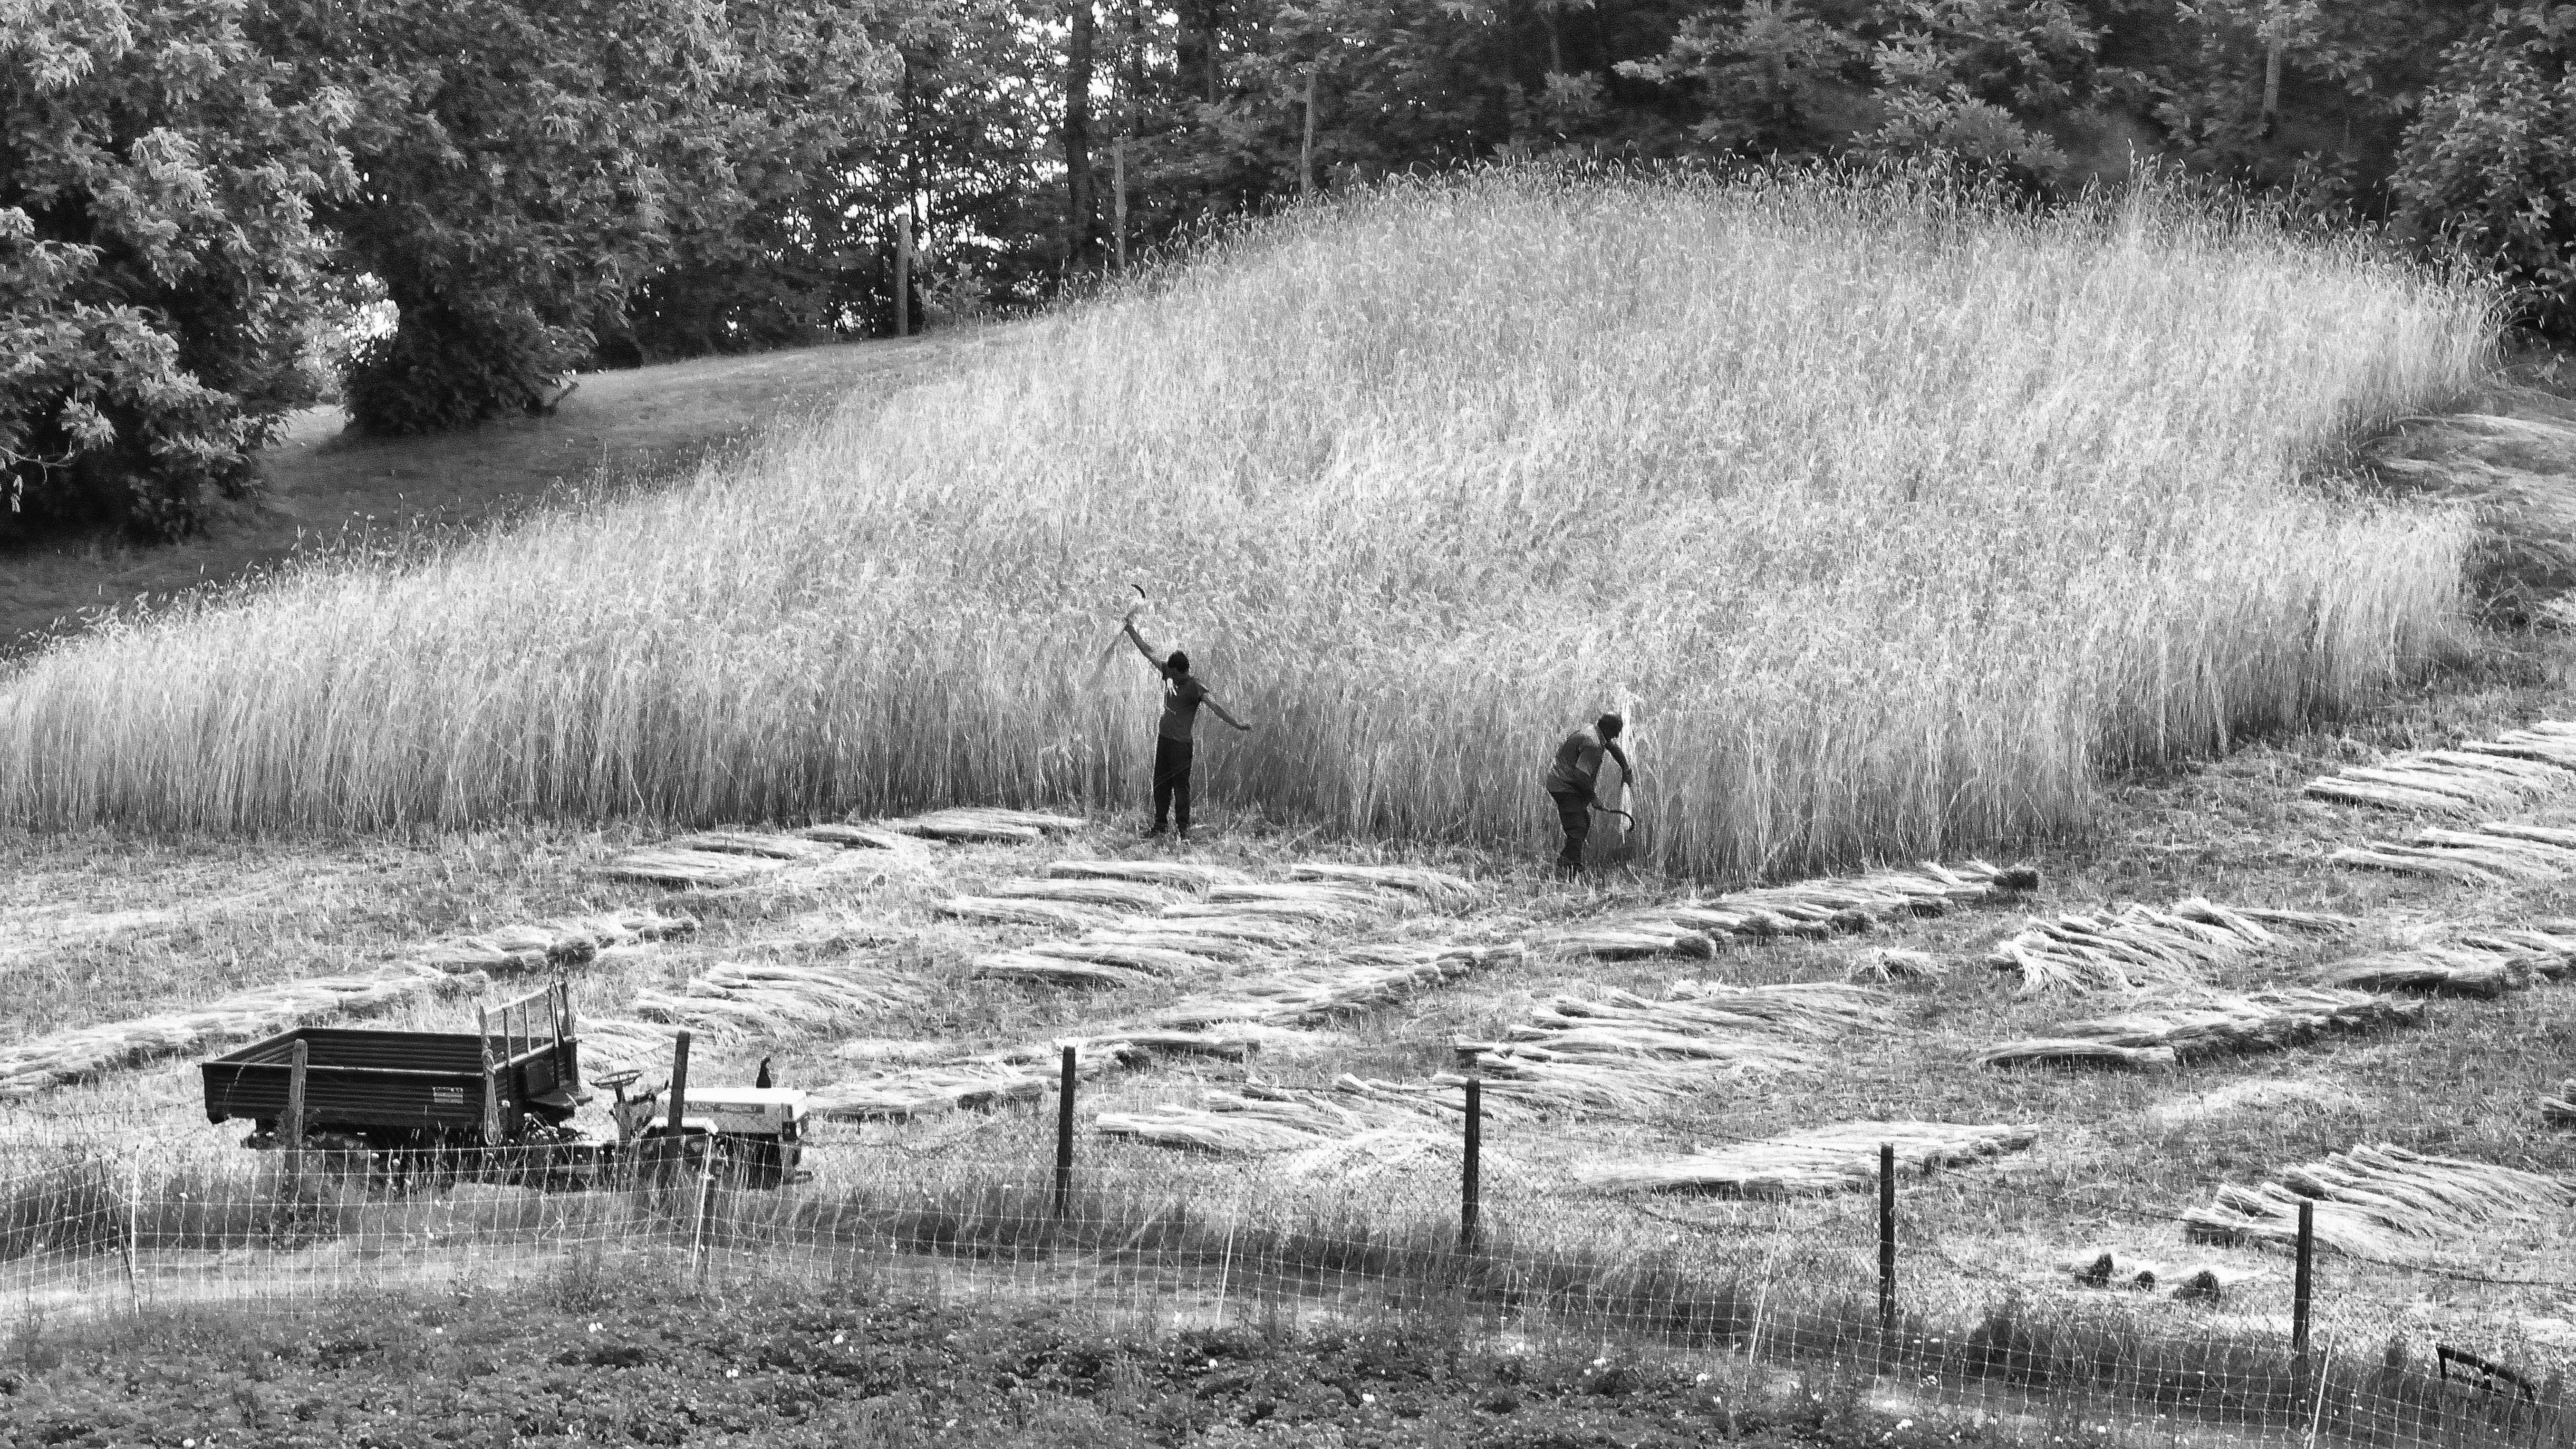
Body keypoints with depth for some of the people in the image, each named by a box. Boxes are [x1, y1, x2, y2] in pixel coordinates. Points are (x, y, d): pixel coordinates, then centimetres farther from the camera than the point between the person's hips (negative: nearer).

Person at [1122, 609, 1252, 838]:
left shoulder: (1195, 687, -14)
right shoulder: (1169, 677, 5)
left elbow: (1214, 705, -23)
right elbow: (1149, 652, 14)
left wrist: (1236, 723, -33)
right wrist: (1131, 629, 18)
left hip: (1182, 743, -7)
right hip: (1164, 739, 7)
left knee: (1181, 785, -5)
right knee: (1161, 784, 9)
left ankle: (1184, 828, 1)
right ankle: (1159, 825, 17)